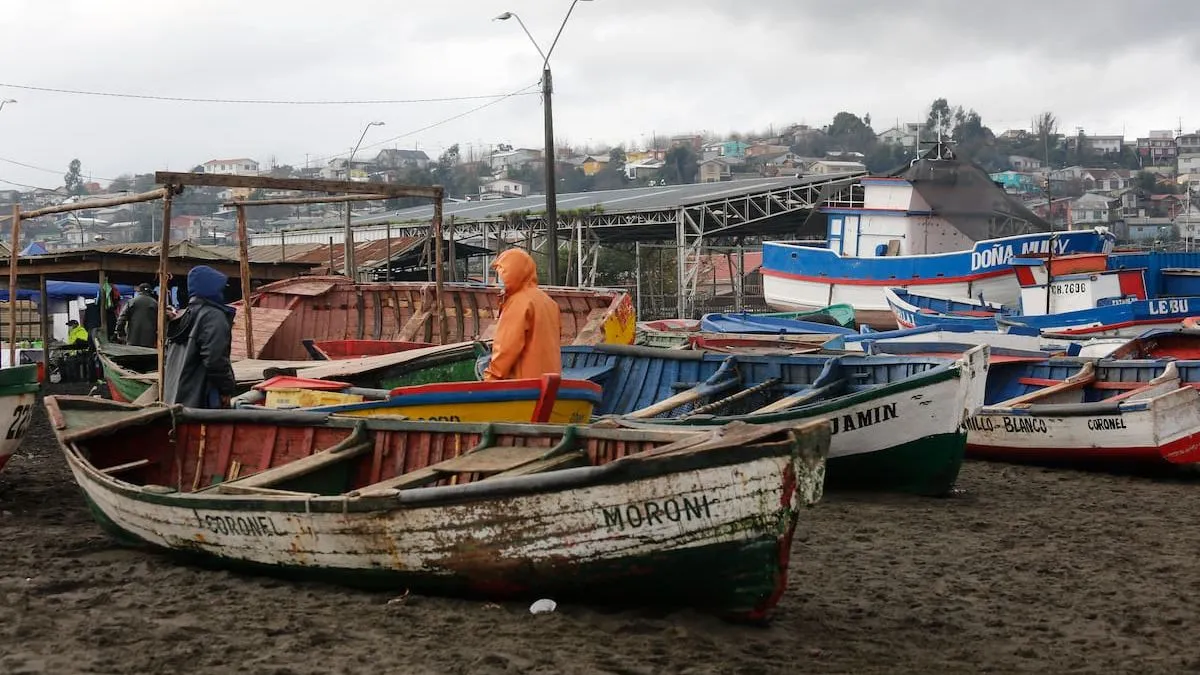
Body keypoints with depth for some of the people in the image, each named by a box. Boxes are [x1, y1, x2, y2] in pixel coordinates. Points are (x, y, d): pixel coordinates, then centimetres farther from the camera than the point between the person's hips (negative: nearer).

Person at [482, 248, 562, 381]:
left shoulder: (519, 302, -12)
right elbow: (557, 338, 18)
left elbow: (508, 346, -17)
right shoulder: (548, 301, 14)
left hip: (524, 384, -9)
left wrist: (492, 376, -12)